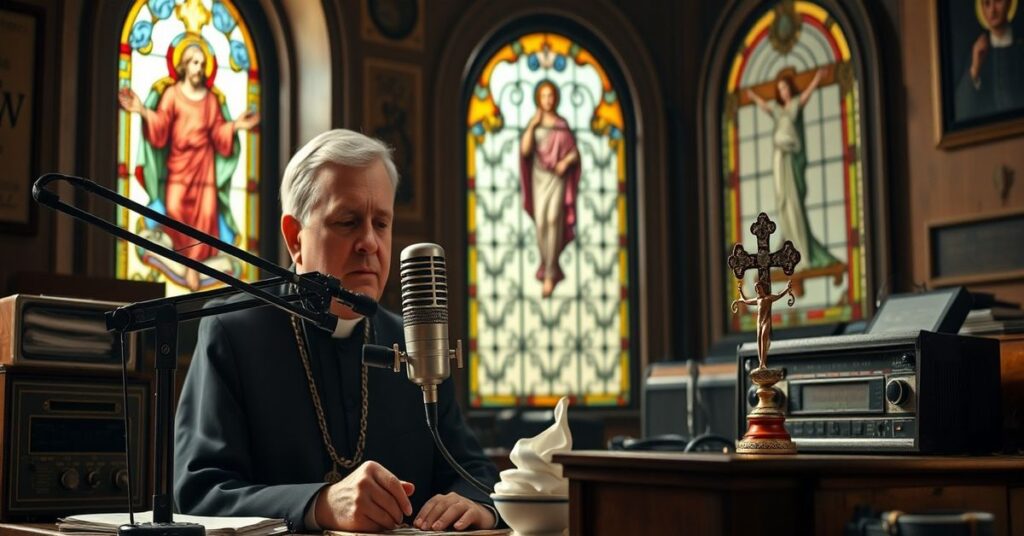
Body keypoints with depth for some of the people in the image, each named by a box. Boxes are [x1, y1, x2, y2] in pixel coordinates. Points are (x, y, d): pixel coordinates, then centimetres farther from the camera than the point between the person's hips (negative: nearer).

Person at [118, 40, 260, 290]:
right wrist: (144, 111, -22)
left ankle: (193, 262, 3)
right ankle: (181, 245, 12)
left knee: (205, 211, -6)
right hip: (179, 161, -2)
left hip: (204, 163, 2)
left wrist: (235, 126, -7)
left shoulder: (212, 98, 10)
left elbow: (218, 134, 8)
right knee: (174, 207, -16)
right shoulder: (171, 93, 3)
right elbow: (160, 128, -7)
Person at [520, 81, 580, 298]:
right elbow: (525, 150, -9)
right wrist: (532, 125, -14)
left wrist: (566, 162, -16)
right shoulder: (533, 123, 4)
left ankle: (549, 276, -16)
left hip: (557, 178, -1)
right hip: (538, 177, 1)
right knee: (541, 223, -6)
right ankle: (550, 267, 18)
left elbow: (574, 152, 5)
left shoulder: (563, 125, 3)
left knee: (553, 220, -16)